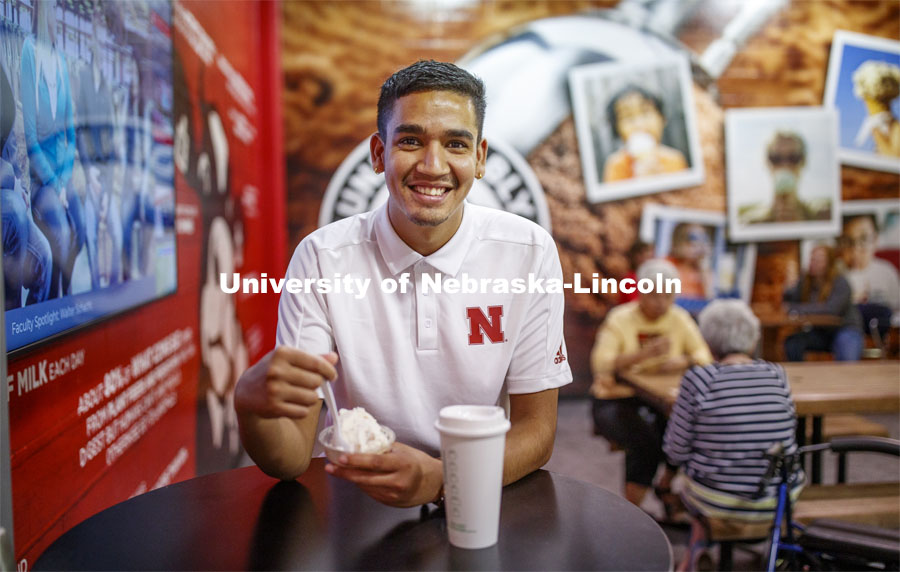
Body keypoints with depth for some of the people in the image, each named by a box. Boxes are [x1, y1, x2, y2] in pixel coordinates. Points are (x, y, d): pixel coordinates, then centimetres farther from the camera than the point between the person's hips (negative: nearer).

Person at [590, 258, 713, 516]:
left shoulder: (680, 319, 3)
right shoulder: (619, 319, -11)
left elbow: (705, 356, 1)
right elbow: (600, 365, -24)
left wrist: (683, 362, -21)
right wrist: (644, 354, -36)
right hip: (615, 401, -5)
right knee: (646, 443, -30)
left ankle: (666, 486, 7)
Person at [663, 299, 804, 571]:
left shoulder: (698, 379, -15)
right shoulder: (777, 375, -5)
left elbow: (676, 451, -10)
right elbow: (787, 438, 8)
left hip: (715, 500, -2)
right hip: (778, 502, 2)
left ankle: (699, 536, 25)